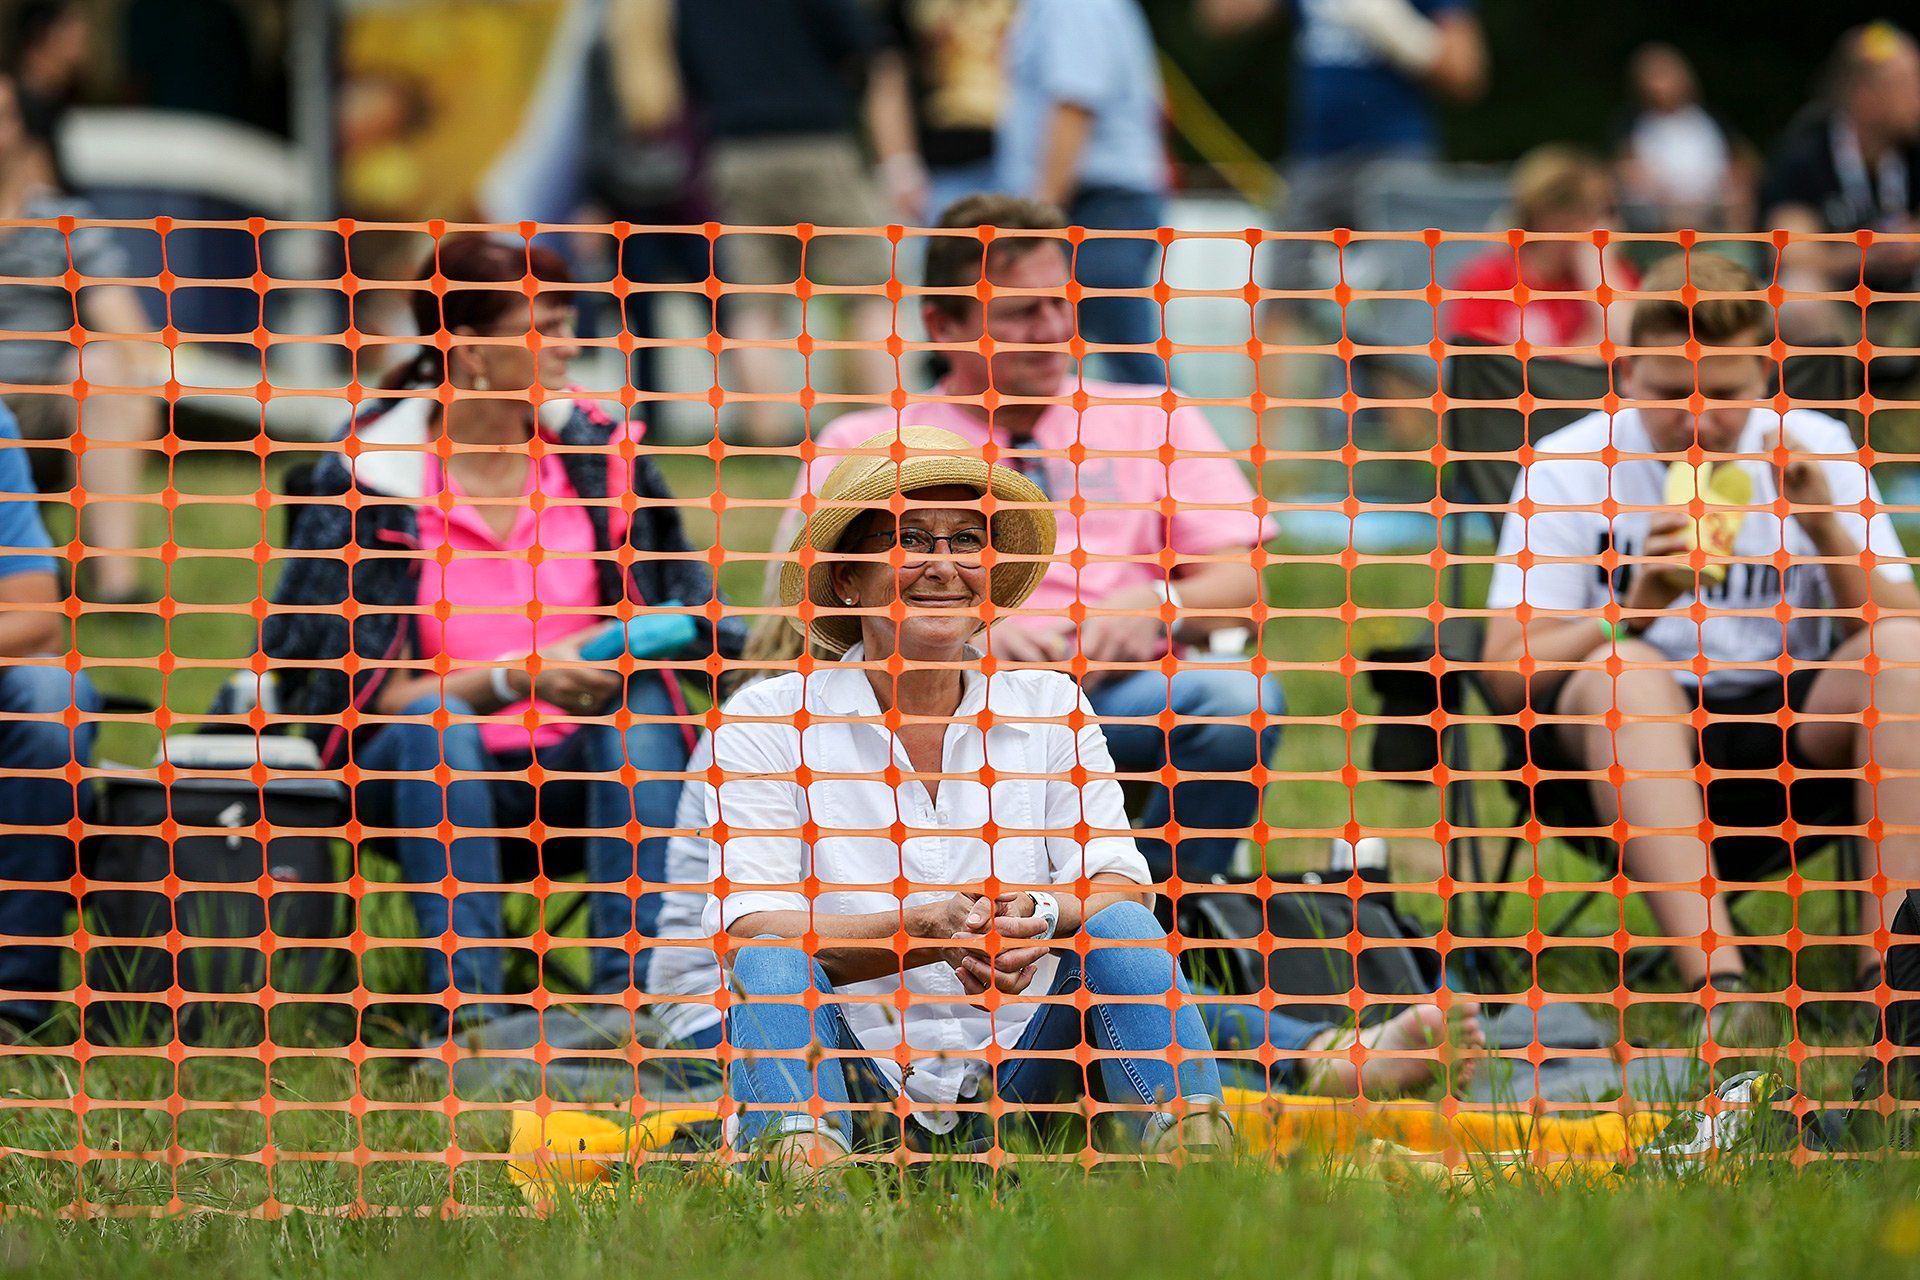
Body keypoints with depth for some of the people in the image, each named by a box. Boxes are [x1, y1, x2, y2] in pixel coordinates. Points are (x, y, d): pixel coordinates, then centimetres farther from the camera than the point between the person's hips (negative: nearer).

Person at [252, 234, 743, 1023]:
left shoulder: (602, 453, 2)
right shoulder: (371, 480, -8)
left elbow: (690, 619, 7)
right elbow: (356, 691, -11)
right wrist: (515, 679, -21)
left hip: (578, 763, 3)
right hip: (435, 770, -3)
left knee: (641, 698, -27)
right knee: (433, 723, -34)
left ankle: (630, 986, -34)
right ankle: (466, 1006, -41)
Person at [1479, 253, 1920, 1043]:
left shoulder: (1814, 447, 5)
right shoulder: (1567, 466, -2)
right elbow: (1509, 674, -9)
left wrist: (1826, 529, -17)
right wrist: (1633, 612, -24)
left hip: (1788, 730, 2)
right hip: (1628, 738, -2)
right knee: (1624, 674, -35)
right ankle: (1717, 985, -49)